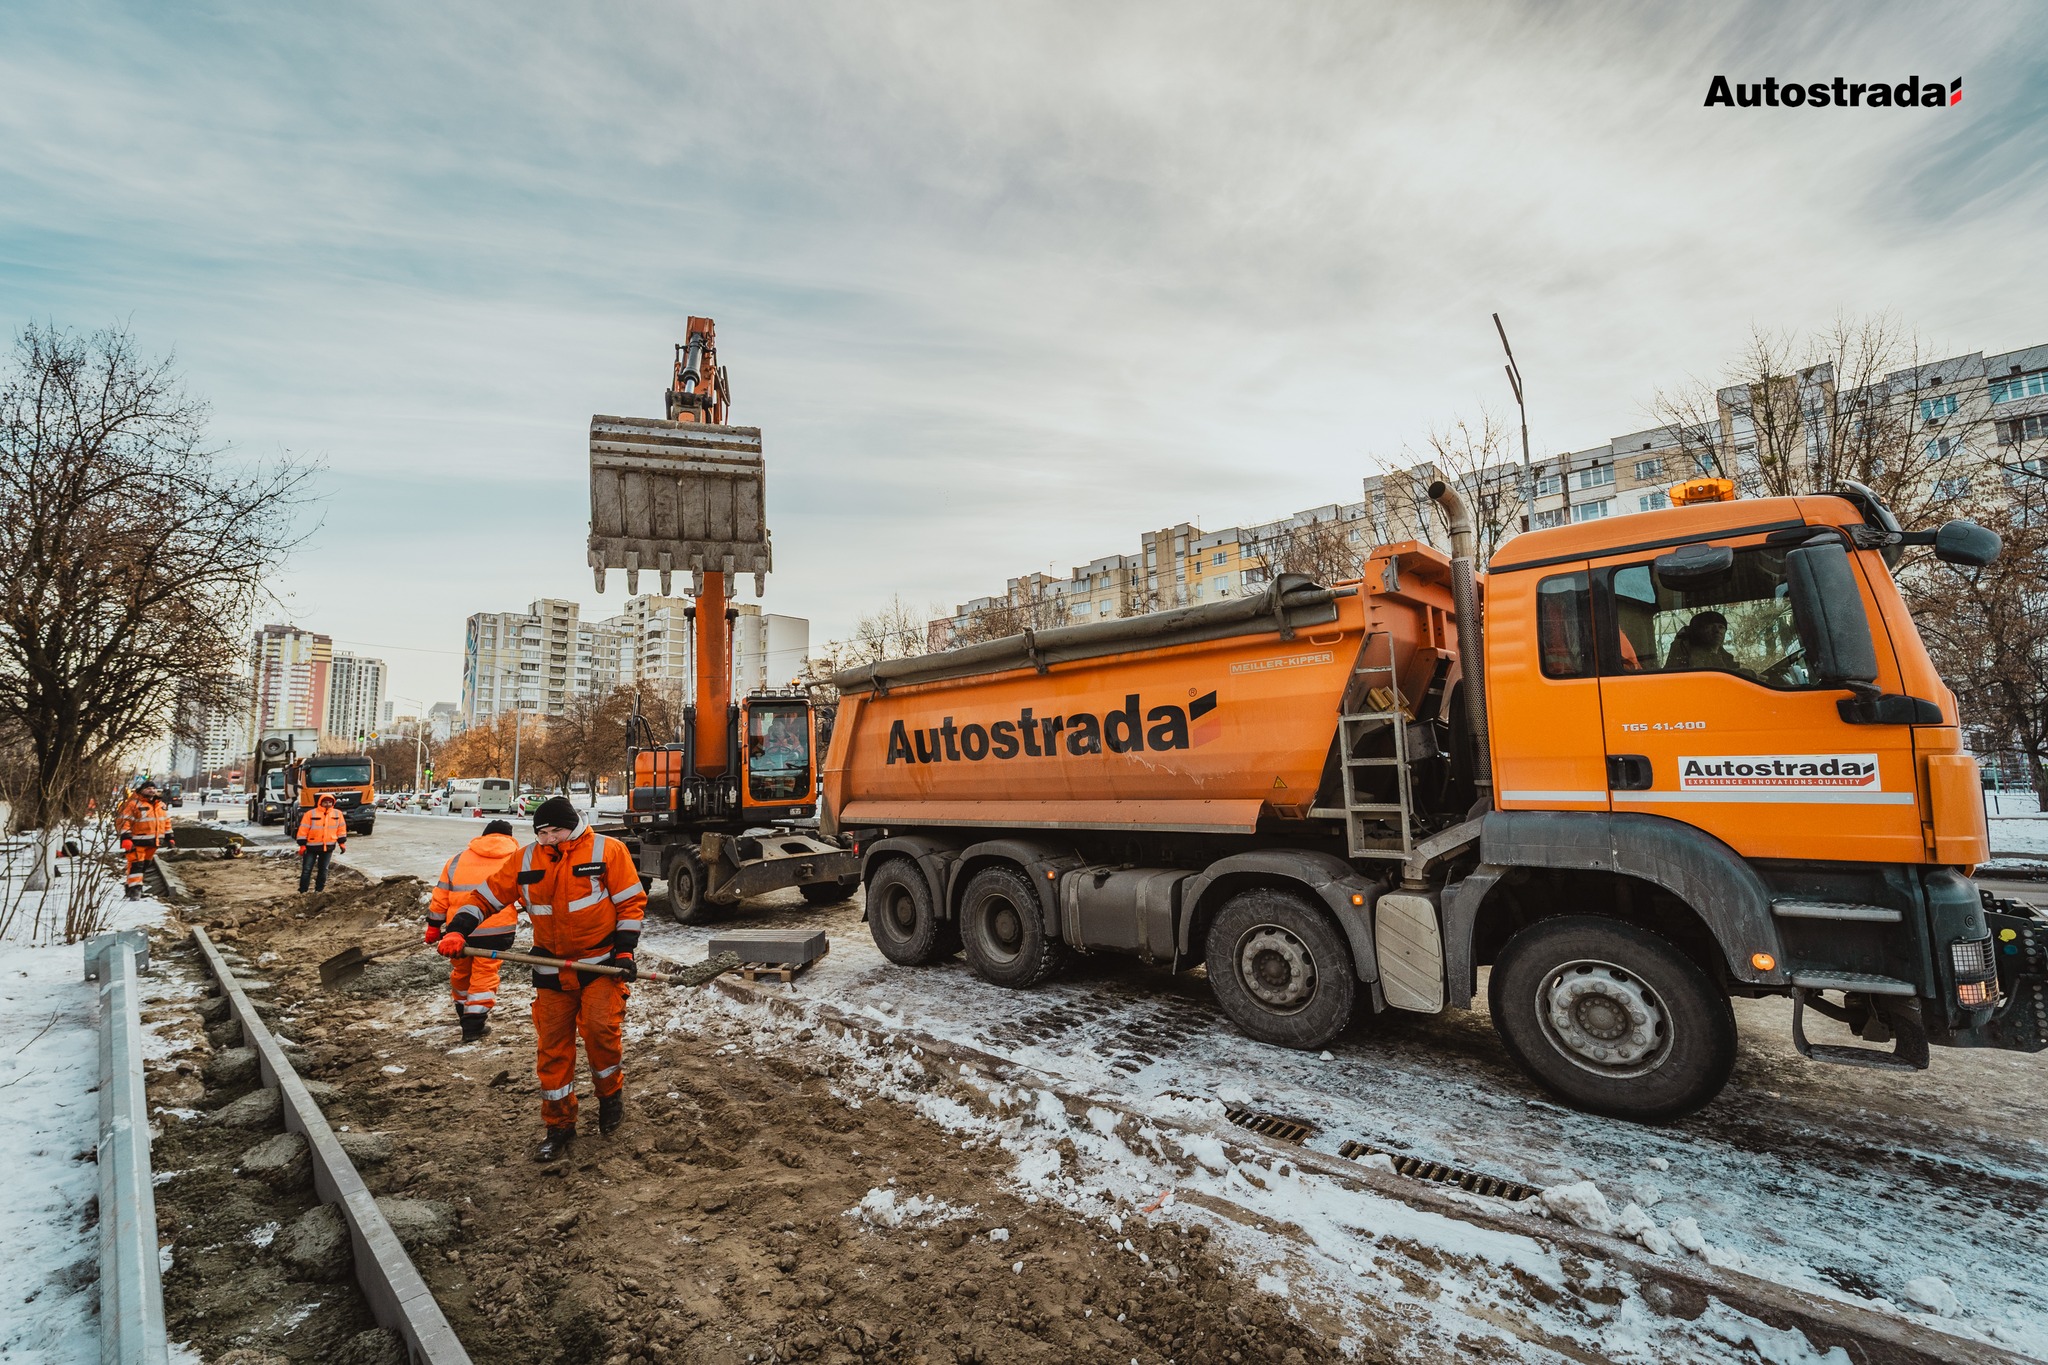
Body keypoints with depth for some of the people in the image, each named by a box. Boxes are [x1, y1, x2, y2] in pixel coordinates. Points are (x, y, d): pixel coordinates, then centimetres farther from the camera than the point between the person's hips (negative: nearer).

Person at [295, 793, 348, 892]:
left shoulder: (337, 814, 3)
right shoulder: (310, 814, -7)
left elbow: (341, 828, 10)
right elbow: (303, 830, -6)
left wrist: (342, 843, 9)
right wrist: (302, 845, -9)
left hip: (328, 847, 3)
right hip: (312, 846, -2)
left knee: (323, 870, 9)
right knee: (306, 870, -1)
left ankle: (319, 890, 19)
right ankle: (302, 891, 7)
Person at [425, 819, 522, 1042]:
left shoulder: (457, 859, 13)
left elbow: (440, 896, 12)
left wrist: (433, 926, 20)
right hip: (497, 928, -3)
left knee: (460, 972, 23)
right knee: (484, 974, 8)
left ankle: (464, 1012, 41)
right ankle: (474, 1023, 7)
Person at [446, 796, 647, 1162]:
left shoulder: (607, 851, -11)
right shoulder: (525, 860, 2)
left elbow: (632, 902, -8)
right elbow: (486, 896, 7)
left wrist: (624, 951, -13)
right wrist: (457, 930, -9)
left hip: (602, 964, -4)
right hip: (552, 971, 4)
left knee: (600, 1028, -20)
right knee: (552, 1048, 8)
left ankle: (611, 1093, 10)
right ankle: (559, 1125, 26)